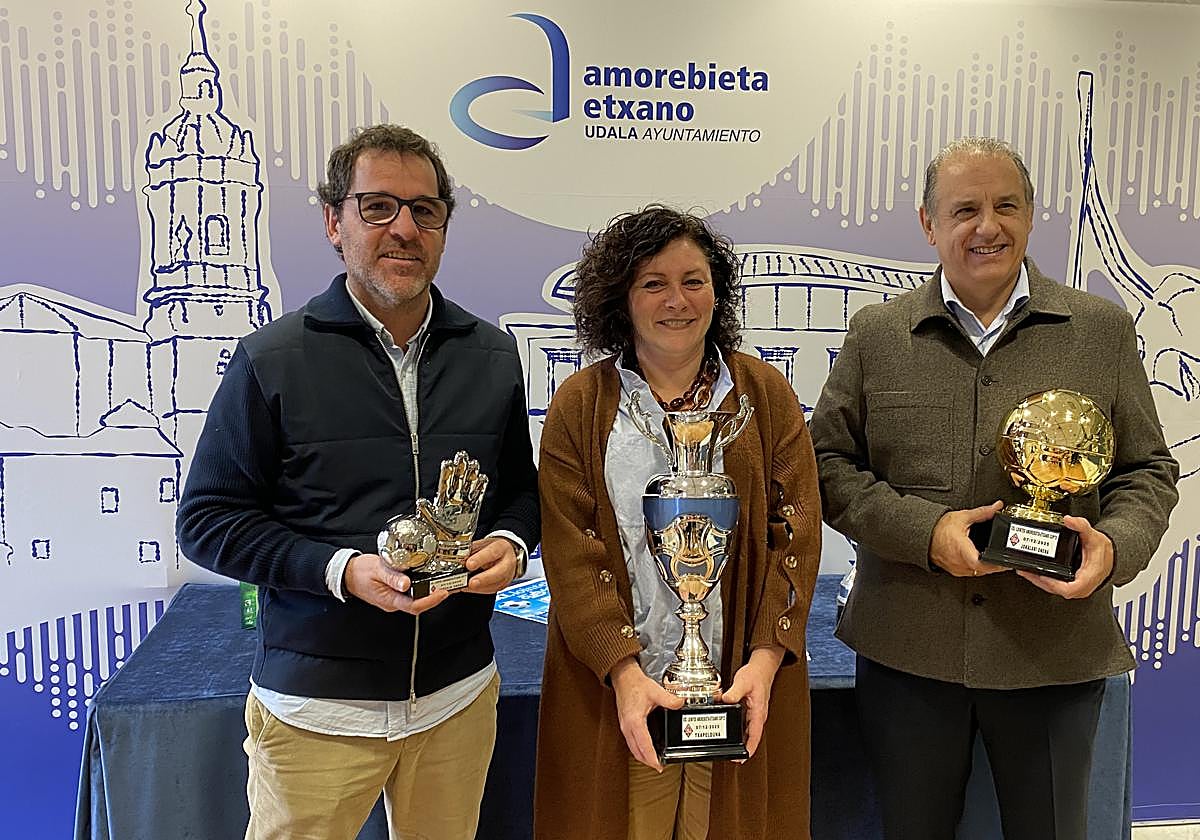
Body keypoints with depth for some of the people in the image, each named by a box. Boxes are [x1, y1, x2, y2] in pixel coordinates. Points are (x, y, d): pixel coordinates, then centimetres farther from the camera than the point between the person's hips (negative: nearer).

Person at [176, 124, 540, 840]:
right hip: (315, 708, -3)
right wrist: (340, 569, -20)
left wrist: (510, 543, -9)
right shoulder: (273, 360, -8)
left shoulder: (493, 356, 4)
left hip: (461, 693, 4)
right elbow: (208, 518, -6)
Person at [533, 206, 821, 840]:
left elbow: (796, 535, -1)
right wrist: (624, 672, -16)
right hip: (612, 689, -1)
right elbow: (571, 551, -6)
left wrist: (764, 661, -13)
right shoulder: (580, 404, 1)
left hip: (741, 690, 1)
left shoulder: (766, 396, 4)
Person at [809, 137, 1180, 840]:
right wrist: (925, 531, -14)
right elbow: (828, 462, 1)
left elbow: (1149, 470, 7)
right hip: (907, 648, 0)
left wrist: (1115, 545, -14)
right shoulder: (876, 334, 2)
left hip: (1057, 653, 1)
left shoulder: (1103, 330, 3)